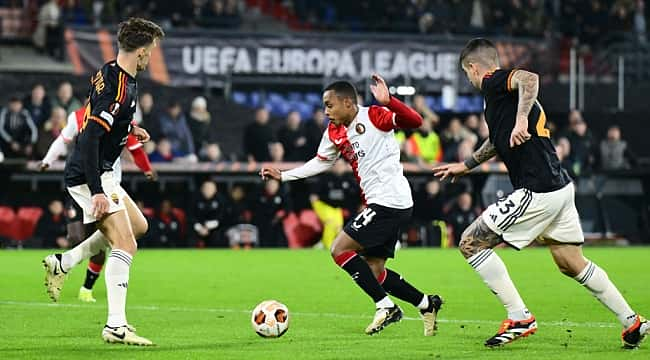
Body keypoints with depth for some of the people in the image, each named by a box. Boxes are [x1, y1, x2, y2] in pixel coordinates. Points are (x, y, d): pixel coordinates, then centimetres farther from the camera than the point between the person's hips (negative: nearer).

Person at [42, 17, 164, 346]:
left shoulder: (109, 74, 7)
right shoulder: (118, 90, -23)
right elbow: (89, 139, -29)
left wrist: (129, 128, 18)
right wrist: (97, 192, -30)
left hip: (100, 174, 10)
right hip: (90, 176, -10)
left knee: (138, 225, 22)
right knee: (125, 246, -12)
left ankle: (63, 263, 21)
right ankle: (116, 326, -12)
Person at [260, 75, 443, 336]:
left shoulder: (373, 116, -11)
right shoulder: (334, 133, 13)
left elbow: (415, 121, -22)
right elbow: (319, 163, 26)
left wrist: (388, 102, -36)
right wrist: (282, 176, 21)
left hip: (390, 201, -9)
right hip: (377, 204, 9)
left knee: (340, 249, -11)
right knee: (373, 271, 8)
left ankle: (385, 306, -7)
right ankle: (426, 304, 17)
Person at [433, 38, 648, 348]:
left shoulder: (493, 82, -7)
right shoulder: (499, 92, 21)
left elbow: (529, 78, -31)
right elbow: (498, 141, 38)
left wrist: (521, 119, -40)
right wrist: (465, 165, 47)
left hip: (537, 192, -10)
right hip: (559, 186, 10)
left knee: (471, 242, -2)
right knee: (571, 263, 17)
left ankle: (519, 318, -4)